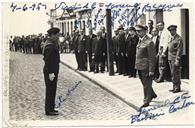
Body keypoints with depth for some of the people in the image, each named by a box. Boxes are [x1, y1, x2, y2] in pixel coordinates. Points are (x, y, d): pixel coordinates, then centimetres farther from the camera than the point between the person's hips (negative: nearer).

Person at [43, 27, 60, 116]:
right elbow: (48, 60, -24)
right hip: (50, 71, -11)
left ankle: (50, 108, 26)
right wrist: (51, 73, -25)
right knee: (50, 90, -3)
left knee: (52, 90, 17)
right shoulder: (50, 46, -20)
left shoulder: (51, 44, 12)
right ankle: (49, 110, 6)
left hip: (52, 70, 11)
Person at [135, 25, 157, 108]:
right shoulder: (140, 41, 10)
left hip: (145, 67, -9)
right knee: (145, 84, 20)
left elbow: (152, 57, -17)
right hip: (139, 67, 9)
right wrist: (136, 65, 16)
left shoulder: (149, 42, -16)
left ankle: (146, 101, 14)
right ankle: (152, 95, 39)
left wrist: (151, 70, -19)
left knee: (146, 85, 3)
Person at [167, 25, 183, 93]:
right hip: (170, 59, 8)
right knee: (173, 74, 11)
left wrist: (177, 60, -20)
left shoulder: (179, 39, -11)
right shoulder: (171, 38, 16)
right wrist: (169, 58, 16)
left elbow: (179, 50, -16)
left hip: (175, 59, -8)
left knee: (175, 74, -6)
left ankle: (177, 88, 2)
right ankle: (175, 87, 18)